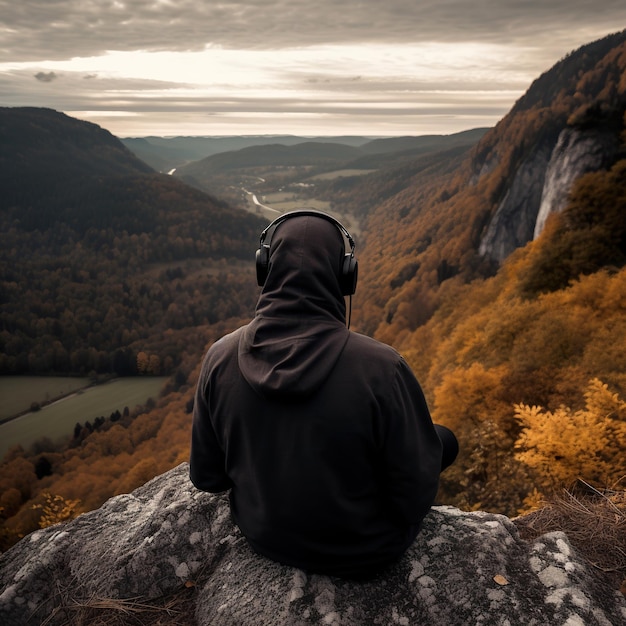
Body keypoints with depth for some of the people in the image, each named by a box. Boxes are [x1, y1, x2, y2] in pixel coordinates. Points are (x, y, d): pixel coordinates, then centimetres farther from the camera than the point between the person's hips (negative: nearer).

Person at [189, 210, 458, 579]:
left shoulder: (221, 358, -19)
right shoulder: (380, 367, -32)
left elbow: (207, 478, -7)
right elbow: (417, 492, -20)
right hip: (363, 550, -4)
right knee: (444, 439, 21)